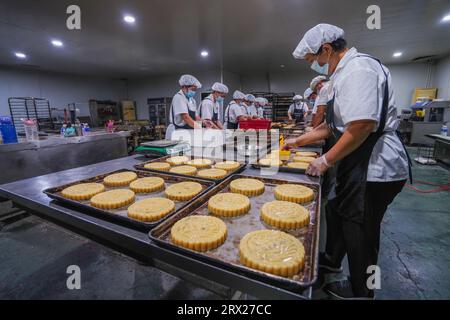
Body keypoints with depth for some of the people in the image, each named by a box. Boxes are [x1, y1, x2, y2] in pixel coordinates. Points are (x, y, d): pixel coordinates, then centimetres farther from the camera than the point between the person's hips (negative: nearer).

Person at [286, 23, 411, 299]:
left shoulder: (359, 68, -16)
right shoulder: (345, 73, 16)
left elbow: (362, 125, -28)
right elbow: (334, 124, 20)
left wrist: (327, 160, -17)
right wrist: (300, 141, 20)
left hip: (374, 168, -10)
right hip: (359, 164, 10)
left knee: (360, 231, 6)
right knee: (337, 212, 21)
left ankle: (360, 290, 31)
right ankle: (332, 260, 45)